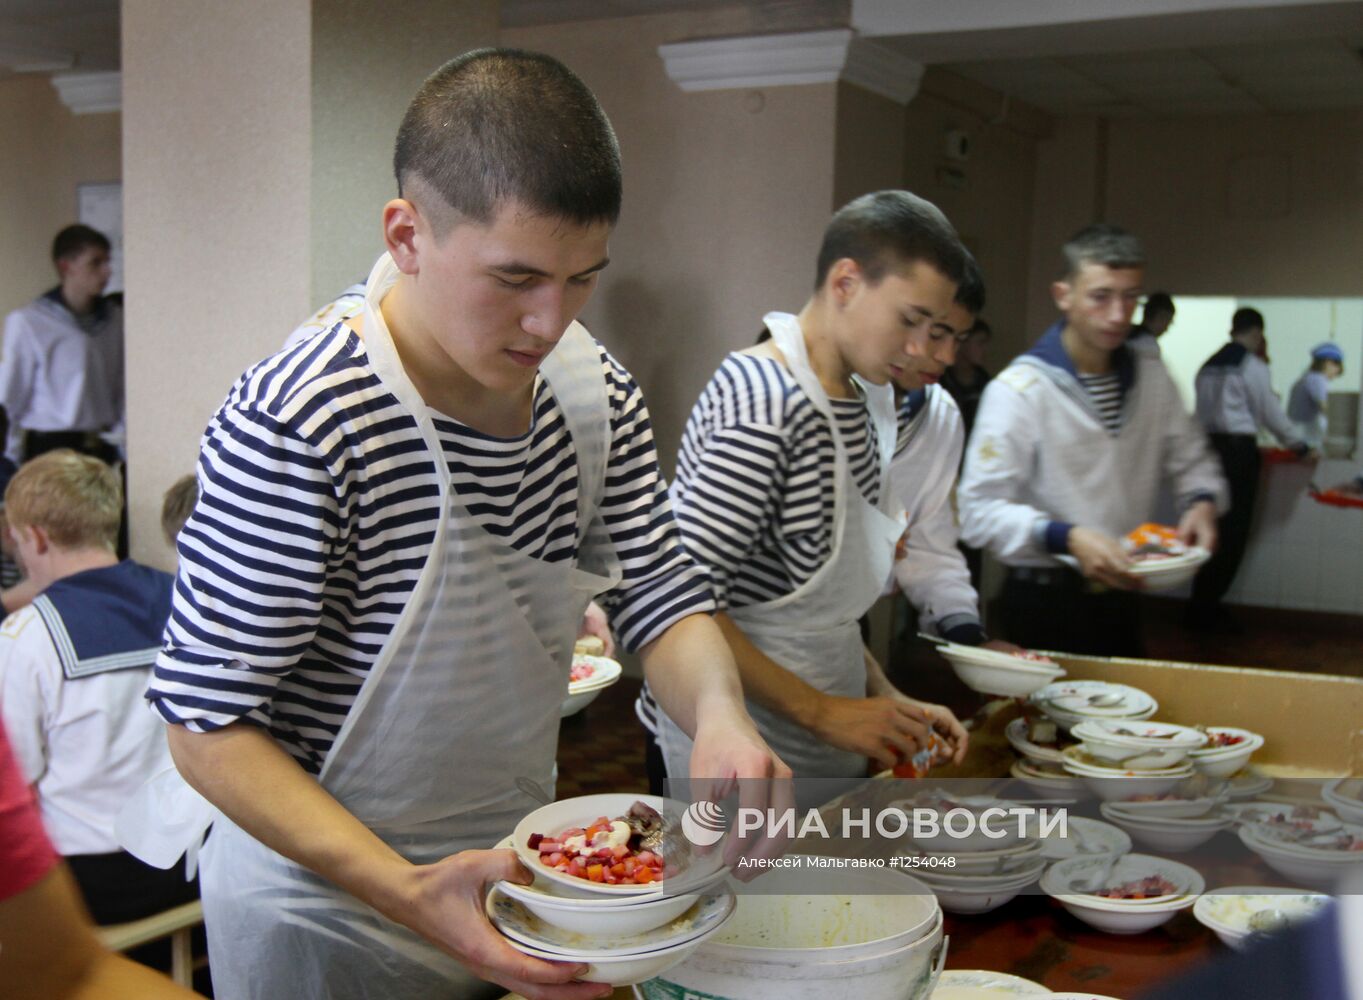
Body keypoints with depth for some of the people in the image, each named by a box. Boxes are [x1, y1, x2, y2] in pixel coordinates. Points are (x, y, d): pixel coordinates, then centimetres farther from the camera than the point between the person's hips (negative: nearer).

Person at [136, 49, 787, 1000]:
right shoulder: (295, 428, -27)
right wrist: (408, 890, -33)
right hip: (324, 908, -6)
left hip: (517, 867, 6)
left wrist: (717, 709, -24)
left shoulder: (598, 390, -7)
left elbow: (663, 594, -2)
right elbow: (208, 722, -23)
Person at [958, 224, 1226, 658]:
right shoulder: (1020, 389, -15)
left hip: (1122, 601, 6)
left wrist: (1202, 503, -3)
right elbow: (979, 509, -20)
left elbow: (1192, 459, 18)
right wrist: (1067, 538, -31)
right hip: (1045, 605, -5)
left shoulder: (1151, 378, 5)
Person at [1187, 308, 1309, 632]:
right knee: (1233, 535, -1)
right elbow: (1270, 412, -2)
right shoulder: (1253, 366, -6)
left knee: (1216, 532, 12)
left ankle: (1202, 605, 14)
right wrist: (1298, 444, 12)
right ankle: (1206, 609, 0)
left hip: (1210, 444, 7)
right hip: (1238, 447, -7)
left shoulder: (1210, 365, 12)